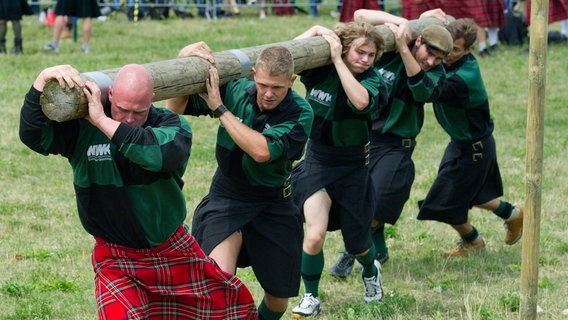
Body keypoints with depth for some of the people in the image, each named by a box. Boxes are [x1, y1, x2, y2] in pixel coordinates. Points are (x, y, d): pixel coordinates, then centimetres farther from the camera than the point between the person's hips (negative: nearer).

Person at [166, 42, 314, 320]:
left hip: (273, 206, 1)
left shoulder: (300, 113, -17)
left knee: (279, 297, 11)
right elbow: (175, 108, -4)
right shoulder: (235, 91, -12)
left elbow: (263, 151, -34)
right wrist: (183, 63, -21)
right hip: (226, 200, 0)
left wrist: (219, 108, -32)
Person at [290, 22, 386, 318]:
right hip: (317, 162, 0)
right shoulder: (319, 71, -7)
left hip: (352, 168, 0)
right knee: (315, 234, -19)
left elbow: (361, 101, -35)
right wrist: (316, 31, -18)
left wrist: (337, 59, -30)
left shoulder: (372, 80, -12)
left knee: (356, 242, 13)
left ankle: (370, 271, 50)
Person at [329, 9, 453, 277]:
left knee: (376, 205, -11)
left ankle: (353, 252, 15)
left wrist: (403, 49, -35)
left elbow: (422, 91, -29)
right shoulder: (387, 51, -7)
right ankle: (377, 250, 27)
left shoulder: (435, 75, -6)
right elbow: (360, 16, -12)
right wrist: (398, 21, -24)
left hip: (395, 146, -1)